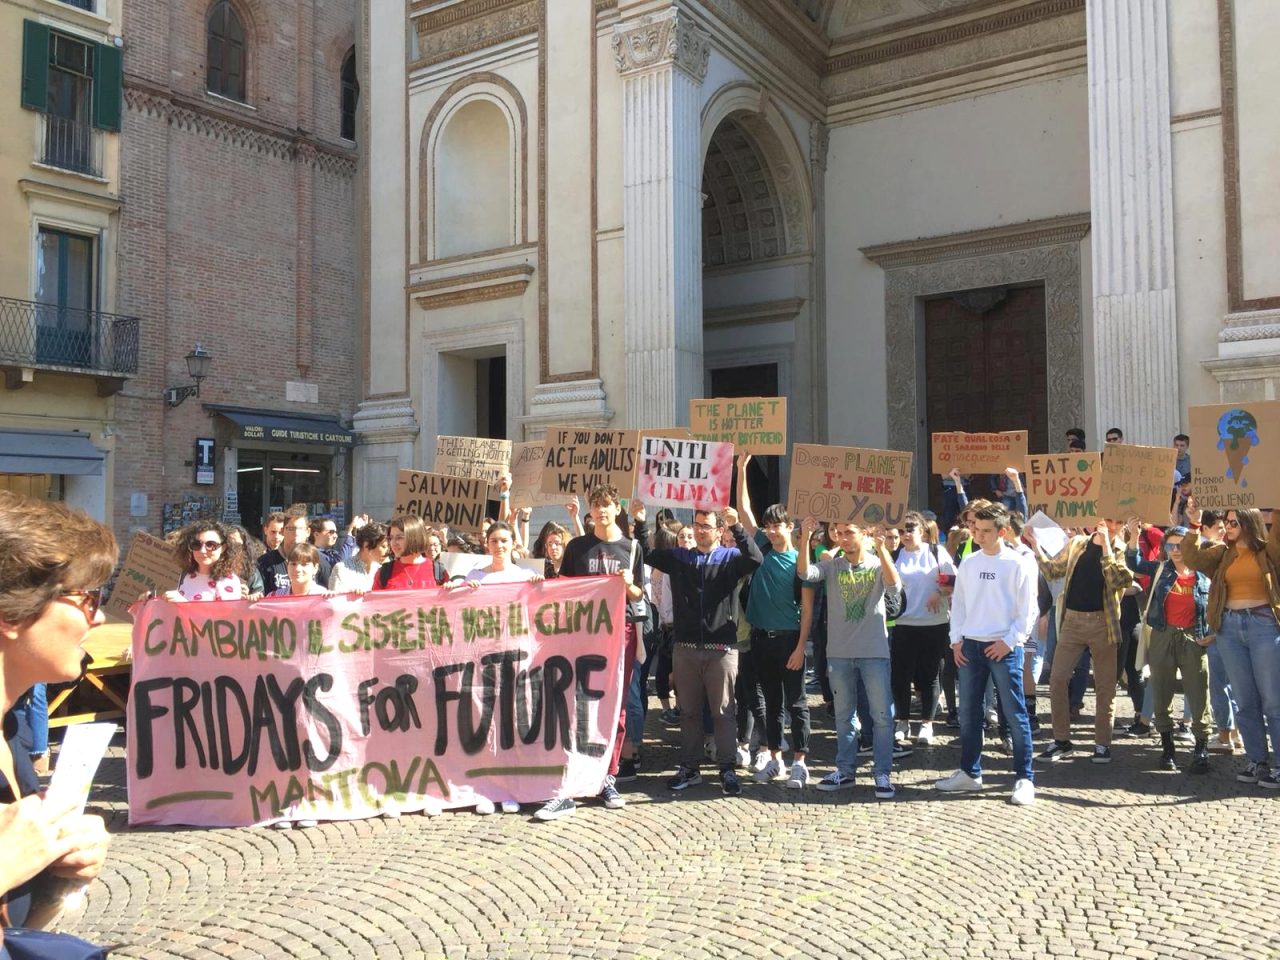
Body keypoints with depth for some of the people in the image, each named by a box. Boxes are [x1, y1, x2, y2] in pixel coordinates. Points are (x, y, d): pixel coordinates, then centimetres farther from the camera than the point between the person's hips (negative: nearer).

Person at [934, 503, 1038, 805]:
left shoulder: (1018, 564, -5)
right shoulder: (968, 563, 9)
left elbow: (1028, 611, -5)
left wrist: (1008, 641, -12)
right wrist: (957, 639, 4)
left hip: (1004, 648, -5)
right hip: (970, 646, 5)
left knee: (1015, 714, -1)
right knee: (968, 714, 10)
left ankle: (1025, 778, 8)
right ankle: (969, 773, 21)